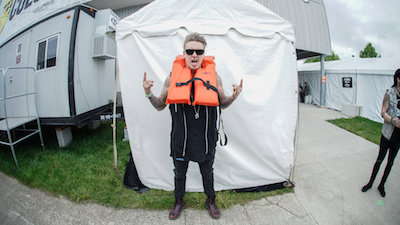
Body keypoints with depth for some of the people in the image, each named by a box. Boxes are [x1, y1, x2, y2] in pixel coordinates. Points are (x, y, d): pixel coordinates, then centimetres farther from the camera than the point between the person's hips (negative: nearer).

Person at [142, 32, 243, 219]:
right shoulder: (172, 78, -4)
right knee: (179, 173, 21)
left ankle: (210, 200, 49)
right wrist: (149, 94, -13)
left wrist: (234, 97, -13)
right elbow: (160, 106, 4)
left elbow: (222, 104, 6)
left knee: (207, 173, 21)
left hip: (205, 139, 0)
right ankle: (179, 201, 49)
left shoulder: (213, 77, -4)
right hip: (180, 139, 1)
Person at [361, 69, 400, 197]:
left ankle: (381, 185, 28)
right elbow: (383, 113, -9)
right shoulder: (390, 93, -8)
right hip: (388, 133, -4)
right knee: (380, 159, 5)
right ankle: (370, 183, 22)